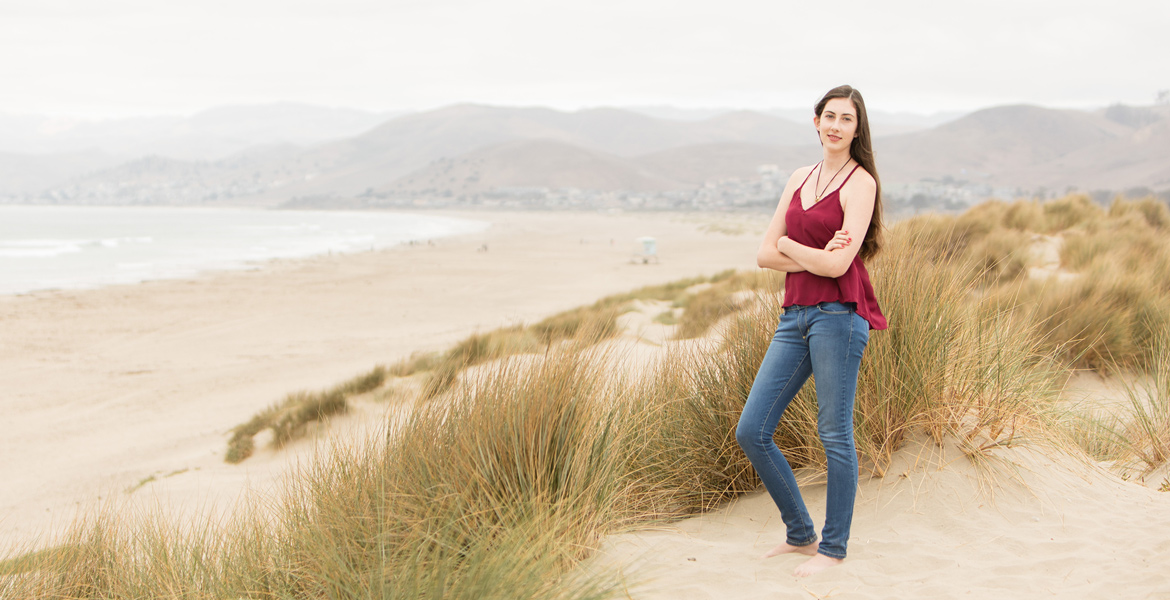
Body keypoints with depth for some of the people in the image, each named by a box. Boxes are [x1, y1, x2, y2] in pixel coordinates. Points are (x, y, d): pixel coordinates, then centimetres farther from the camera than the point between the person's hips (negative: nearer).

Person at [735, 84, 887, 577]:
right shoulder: (800, 179, 15)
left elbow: (839, 265, -15)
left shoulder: (861, 182, -4)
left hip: (838, 314, -7)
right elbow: (765, 255, 9)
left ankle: (833, 547, 15)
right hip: (795, 316, 7)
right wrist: (815, 256, -8)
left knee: (835, 434, 0)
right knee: (751, 432, 4)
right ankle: (800, 533, 19)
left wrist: (787, 244, 0)